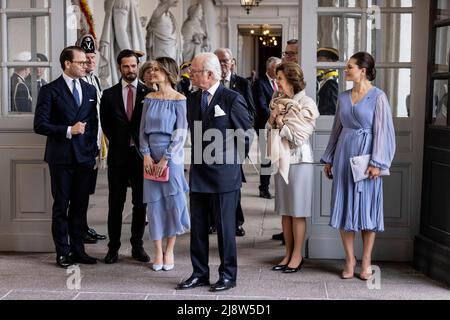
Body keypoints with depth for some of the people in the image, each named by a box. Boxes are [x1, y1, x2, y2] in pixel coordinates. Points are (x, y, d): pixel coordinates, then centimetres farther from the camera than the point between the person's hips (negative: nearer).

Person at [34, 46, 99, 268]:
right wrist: (68, 131, -15)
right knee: (61, 206, 4)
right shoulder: (50, 90, -5)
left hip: (84, 157, 4)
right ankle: (63, 252, 13)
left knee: (80, 205, 9)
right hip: (61, 157, -4)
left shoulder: (90, 90, 11)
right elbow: (40, 125, -9)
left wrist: (93, 151, 8)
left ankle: (78, 250, 18)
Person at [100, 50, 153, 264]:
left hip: (141, 154, 0)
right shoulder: (109, 95, 5)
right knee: (115, 204, 4)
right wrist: (118, 142, 4)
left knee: (140, 203, 6)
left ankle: (137, 246, 16)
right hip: (118, 155, 0)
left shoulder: (149, 93, 3)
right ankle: (113, 248, 12)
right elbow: (105, 124, 10)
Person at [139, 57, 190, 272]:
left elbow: (181, 133, -9)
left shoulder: (179, 100, -6)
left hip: (171, 155, -4)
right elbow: (143, 129, 9)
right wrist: (146, 155, -4)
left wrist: (166, 158, -13)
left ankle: (169, 250, 15)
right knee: (154, 202, 5)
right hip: (151, 157, 4)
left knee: (173, 200, -1)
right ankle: (158, 252, 15)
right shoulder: (149, 99, 8)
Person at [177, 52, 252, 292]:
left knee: (225, 227, 3)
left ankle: (228, 275, 15)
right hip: (198, 174, 6)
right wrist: (199, 158, 10)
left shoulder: (232, 99, -10)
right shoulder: (193, 99, 9)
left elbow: (246, 133, -4)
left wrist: (234, 160, 4)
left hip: (224, 174, -6)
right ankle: (200, 273, 21)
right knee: (197, 226, 10)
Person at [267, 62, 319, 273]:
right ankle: (288, 254, 18)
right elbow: (269, 131, 13)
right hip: (282, 160, 7)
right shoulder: (278, 102, 13)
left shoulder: (305, 104, -9)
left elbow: (298, 136, -14)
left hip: (299, 161, -7)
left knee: (298, 211, -1)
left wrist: (280, 121, -5)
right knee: (285, 210, 10)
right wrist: (273, 117, -4)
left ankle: (297, 255, 8)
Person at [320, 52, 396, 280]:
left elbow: (383, 131, -9)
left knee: (367, 207, 2)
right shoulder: (343, 97, 10)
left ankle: (366, 261, 11)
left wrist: (377, 162, -16)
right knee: (344, 206, 5)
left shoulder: (378, 97, -6)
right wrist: (328, 159, 15)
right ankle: (349, 259, 14)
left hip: (365, 157, -5)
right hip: (344, 156, 5)